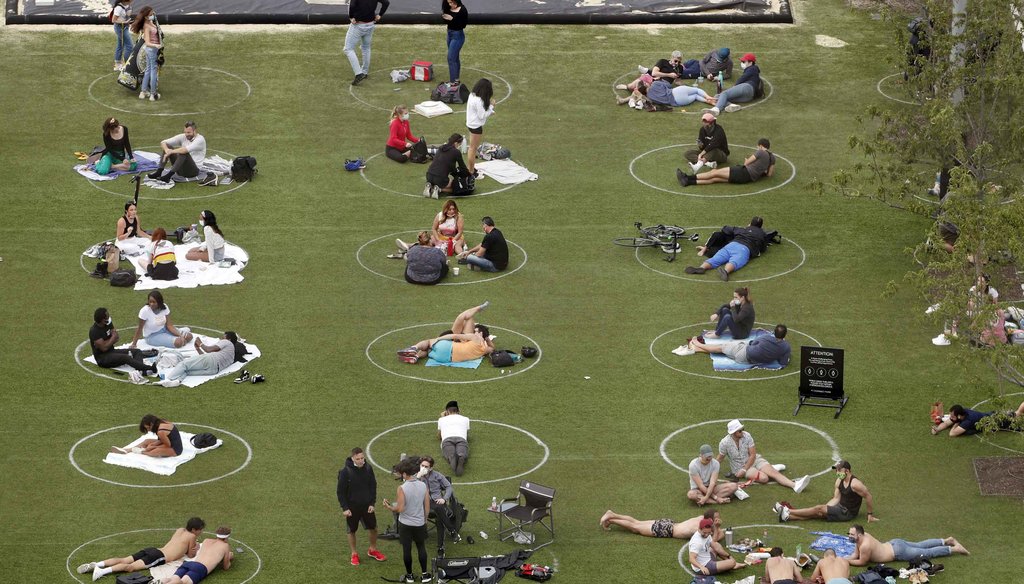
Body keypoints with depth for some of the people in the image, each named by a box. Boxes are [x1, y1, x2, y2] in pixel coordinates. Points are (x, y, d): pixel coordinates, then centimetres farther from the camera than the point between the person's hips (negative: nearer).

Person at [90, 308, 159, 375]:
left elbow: (117, 338, 5)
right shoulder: (94, 331, -20)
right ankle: (150, 368, -47)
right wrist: (113, 338, -11)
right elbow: (104, 348, -25)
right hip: (102, 358, -9)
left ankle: (140, 369, -40)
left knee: (137, 351, -7)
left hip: (112, 352, 9)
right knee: (125, 357, -31)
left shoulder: (108, 324, 4)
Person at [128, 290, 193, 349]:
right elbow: (140, 329, -16)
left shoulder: (164, 308, -10)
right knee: (178, 342, -26)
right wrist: (134, 344, -15)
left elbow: (169, 325, -9)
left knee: (188, 336, -7)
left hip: (164, 330, 6)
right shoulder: (145, 311, -23)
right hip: (152, 336, -6)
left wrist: (180, 335, -23)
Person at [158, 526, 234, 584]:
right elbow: (226, 567, 28)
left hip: (187, 564, 6)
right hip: (201, 568, -6)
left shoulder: (206, 540, 36)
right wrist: (228, 559, 52)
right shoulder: (225, 545, 20)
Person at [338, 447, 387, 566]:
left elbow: (373, 487, 3)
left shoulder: (368, 469, -8)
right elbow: (341, 491, -12)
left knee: (373, 528, 12)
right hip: (352, 507, -3)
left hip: (367, 506, 3)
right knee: (352, 531, 10)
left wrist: (372, 503, -3)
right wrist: (345, 508, -14)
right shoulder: (345, 472, -19)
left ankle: (373, 550, 35)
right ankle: (354, 554, 27)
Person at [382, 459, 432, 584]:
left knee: (406, 549, 10)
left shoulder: (402, 488, -20)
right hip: (420, 523, 3)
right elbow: (427, 507, 0)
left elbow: (400, 509, -20)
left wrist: (389, 506, -2)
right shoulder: (423, 485, -7)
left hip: (405, 524, -3)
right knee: (421, 547, 17)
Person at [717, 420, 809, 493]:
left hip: (754, 460, 2)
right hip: (740, 466, -2)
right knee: (764, 478, -32)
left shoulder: (746, 436, -11)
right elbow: (720, 458, 1)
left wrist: (744, 470, -18)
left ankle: (795, 485, -38)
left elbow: (752, 455, -10)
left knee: (774, 473, -24)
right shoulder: (725, 443, -16)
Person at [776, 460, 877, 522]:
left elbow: (868, 496, -17)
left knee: (818, 509, -14)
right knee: (818, 513, -8)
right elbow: (836, 499, 9)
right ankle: (787, 516, -18)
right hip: (840, 508, 8)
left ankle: (788, 511, -13)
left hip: (848, 513, -8)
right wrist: (824, 508, -3)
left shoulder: (854, 484, -21)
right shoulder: (839, 481, 5)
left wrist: (870, 514, -12)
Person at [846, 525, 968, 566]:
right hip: (894, 544, 8)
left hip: (899, 552, -8)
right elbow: (856, 553, 9)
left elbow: (862, 562, -22)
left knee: (928, 553, 4)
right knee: (920, 546, 25)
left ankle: (954, 549, 10)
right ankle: (947, 541, 34)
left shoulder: (865, 546, -30)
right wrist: (847, 559, -7)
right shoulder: (864, 536, -3)